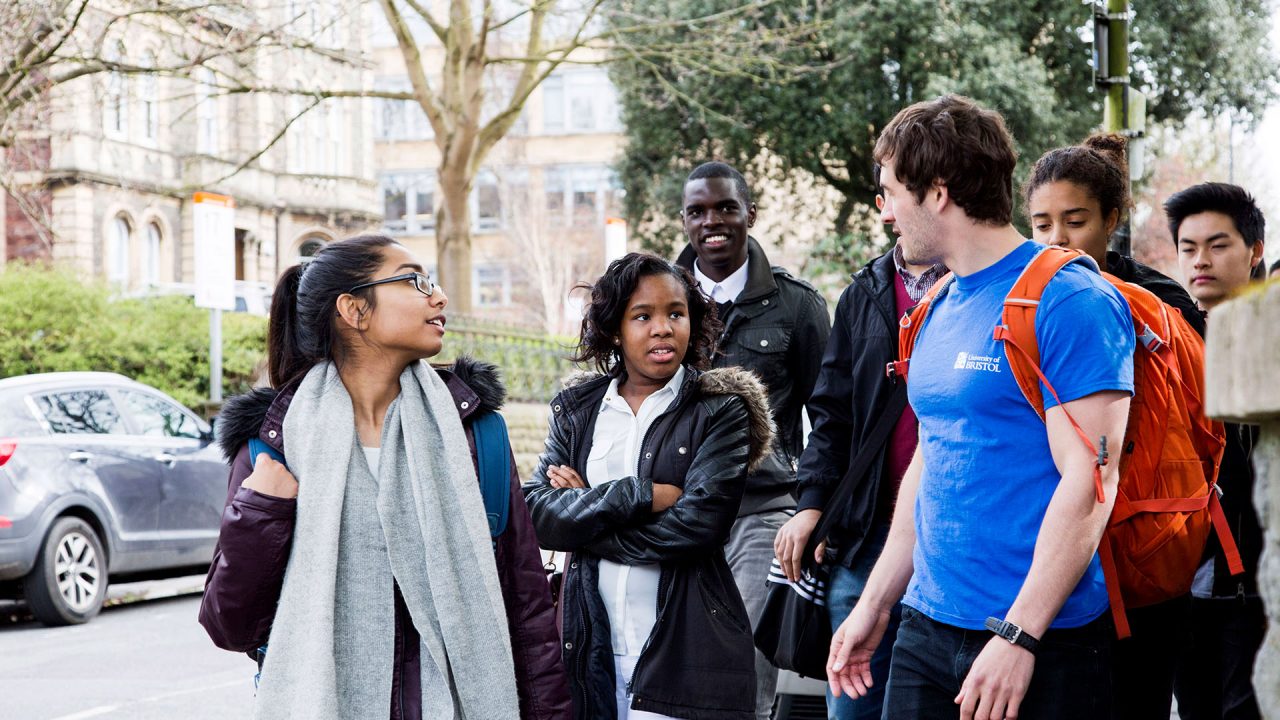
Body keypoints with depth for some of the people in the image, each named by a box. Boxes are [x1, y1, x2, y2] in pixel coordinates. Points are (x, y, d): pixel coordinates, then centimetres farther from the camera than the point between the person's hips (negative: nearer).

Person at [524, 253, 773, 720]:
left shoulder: (721, 412, -1)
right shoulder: (577, 410, 9)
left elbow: (697, 524, -14)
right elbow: (538, 515, -4)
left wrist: (585, 515, -8)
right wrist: (641, 495, -15)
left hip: (684, 648, -3)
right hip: (592, 645, 3)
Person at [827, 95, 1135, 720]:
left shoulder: (1068, 302, -12)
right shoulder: (937, 311, 13)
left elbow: (1089, 481, -18)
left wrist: (1018, 635, -21)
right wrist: (874, 606, 18)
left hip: (1042, 639, -7)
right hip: (927, 632, 7)